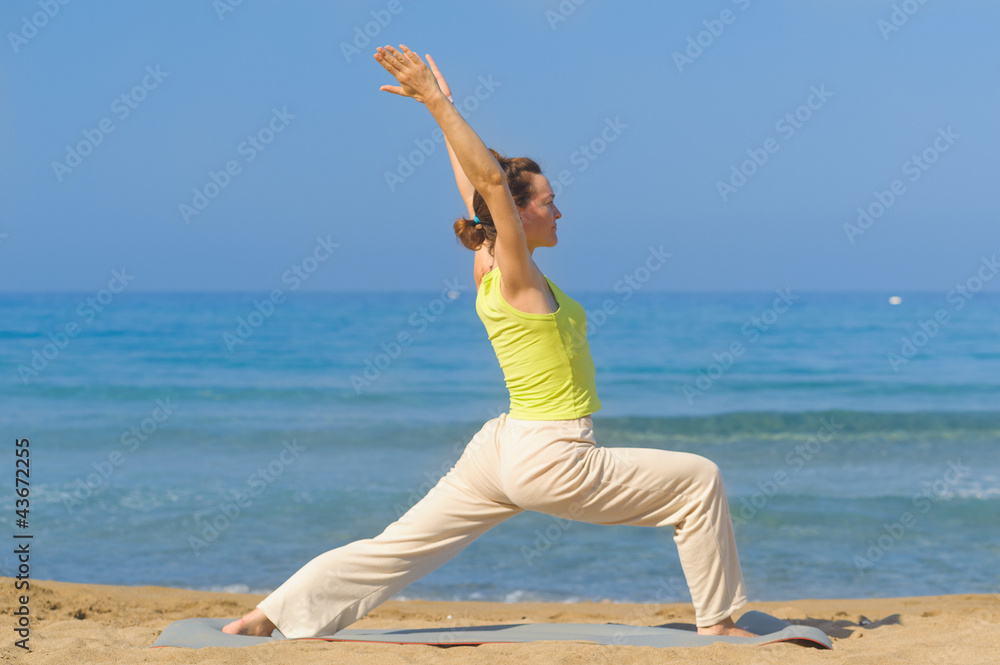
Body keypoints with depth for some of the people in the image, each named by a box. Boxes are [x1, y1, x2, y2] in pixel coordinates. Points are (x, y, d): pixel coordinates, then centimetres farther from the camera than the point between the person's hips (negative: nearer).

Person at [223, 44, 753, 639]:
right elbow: (491, 177, -26)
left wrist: (441, 106, 19)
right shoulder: (517, 275, -15)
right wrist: (437, 103, -27)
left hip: (503, 451, 9)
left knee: (397, 547, 9)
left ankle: (269, 615, 7)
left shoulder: (487, 266, 7)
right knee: (699, 481, 0)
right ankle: (716, 622, 6)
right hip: (551, 460, -9)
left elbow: (479, 184, 18)